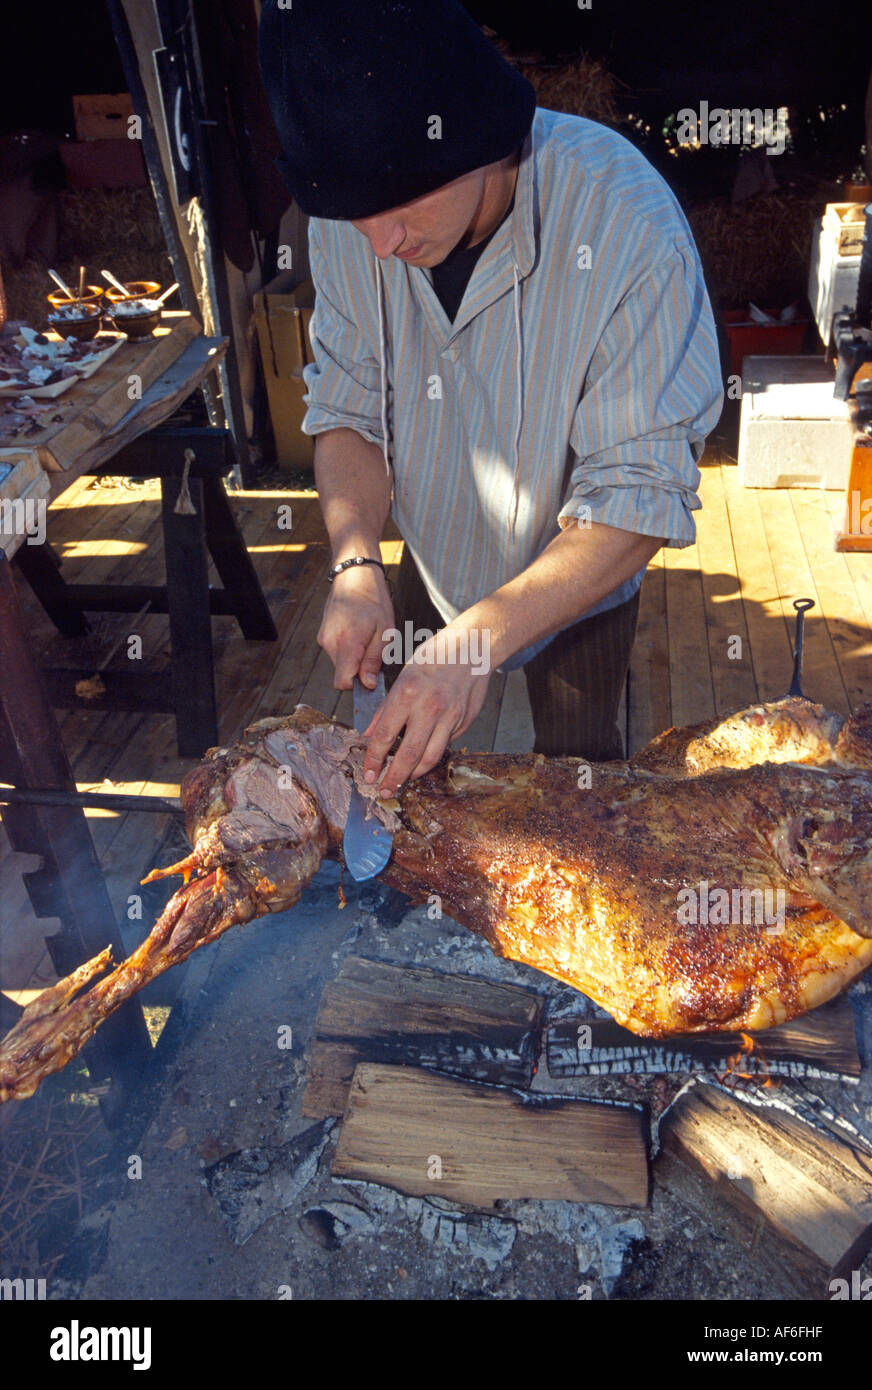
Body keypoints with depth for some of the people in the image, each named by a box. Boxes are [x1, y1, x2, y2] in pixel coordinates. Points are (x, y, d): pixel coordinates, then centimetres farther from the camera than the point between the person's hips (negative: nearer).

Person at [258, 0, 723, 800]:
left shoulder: (628, 222, -34)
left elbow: (642, 494, -32)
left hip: (577, 584, -3)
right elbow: (348, 409, -8)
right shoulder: (349, 215, -20)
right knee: (406, 760, 24)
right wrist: (355, 563, -25)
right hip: (431, 568, 4)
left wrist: (480, 639, -42)